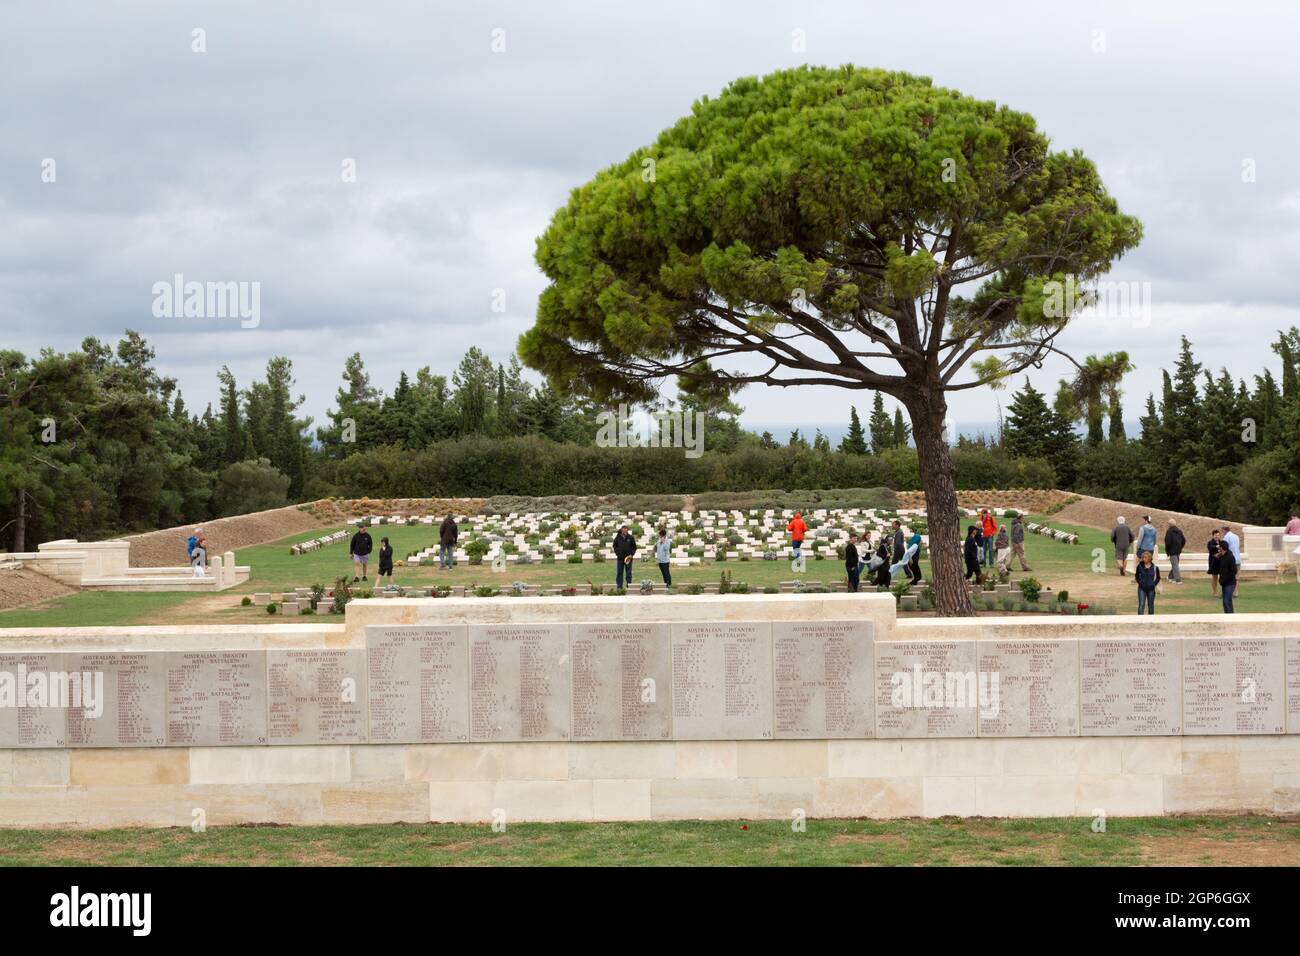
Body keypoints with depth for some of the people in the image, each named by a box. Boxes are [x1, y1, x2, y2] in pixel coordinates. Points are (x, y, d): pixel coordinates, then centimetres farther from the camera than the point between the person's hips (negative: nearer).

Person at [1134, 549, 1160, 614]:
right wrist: (1139, 582, 1)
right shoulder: (1140, 566, -5)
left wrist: (1154, 584, -2)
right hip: (1142, 588, 0)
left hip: (1151, 589, 0)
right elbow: (1137, 576, 11)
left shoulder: (1154, 567, -7)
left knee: (1151, 605, 12)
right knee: (1141, 605, -10)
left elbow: (1158, 578, 7)